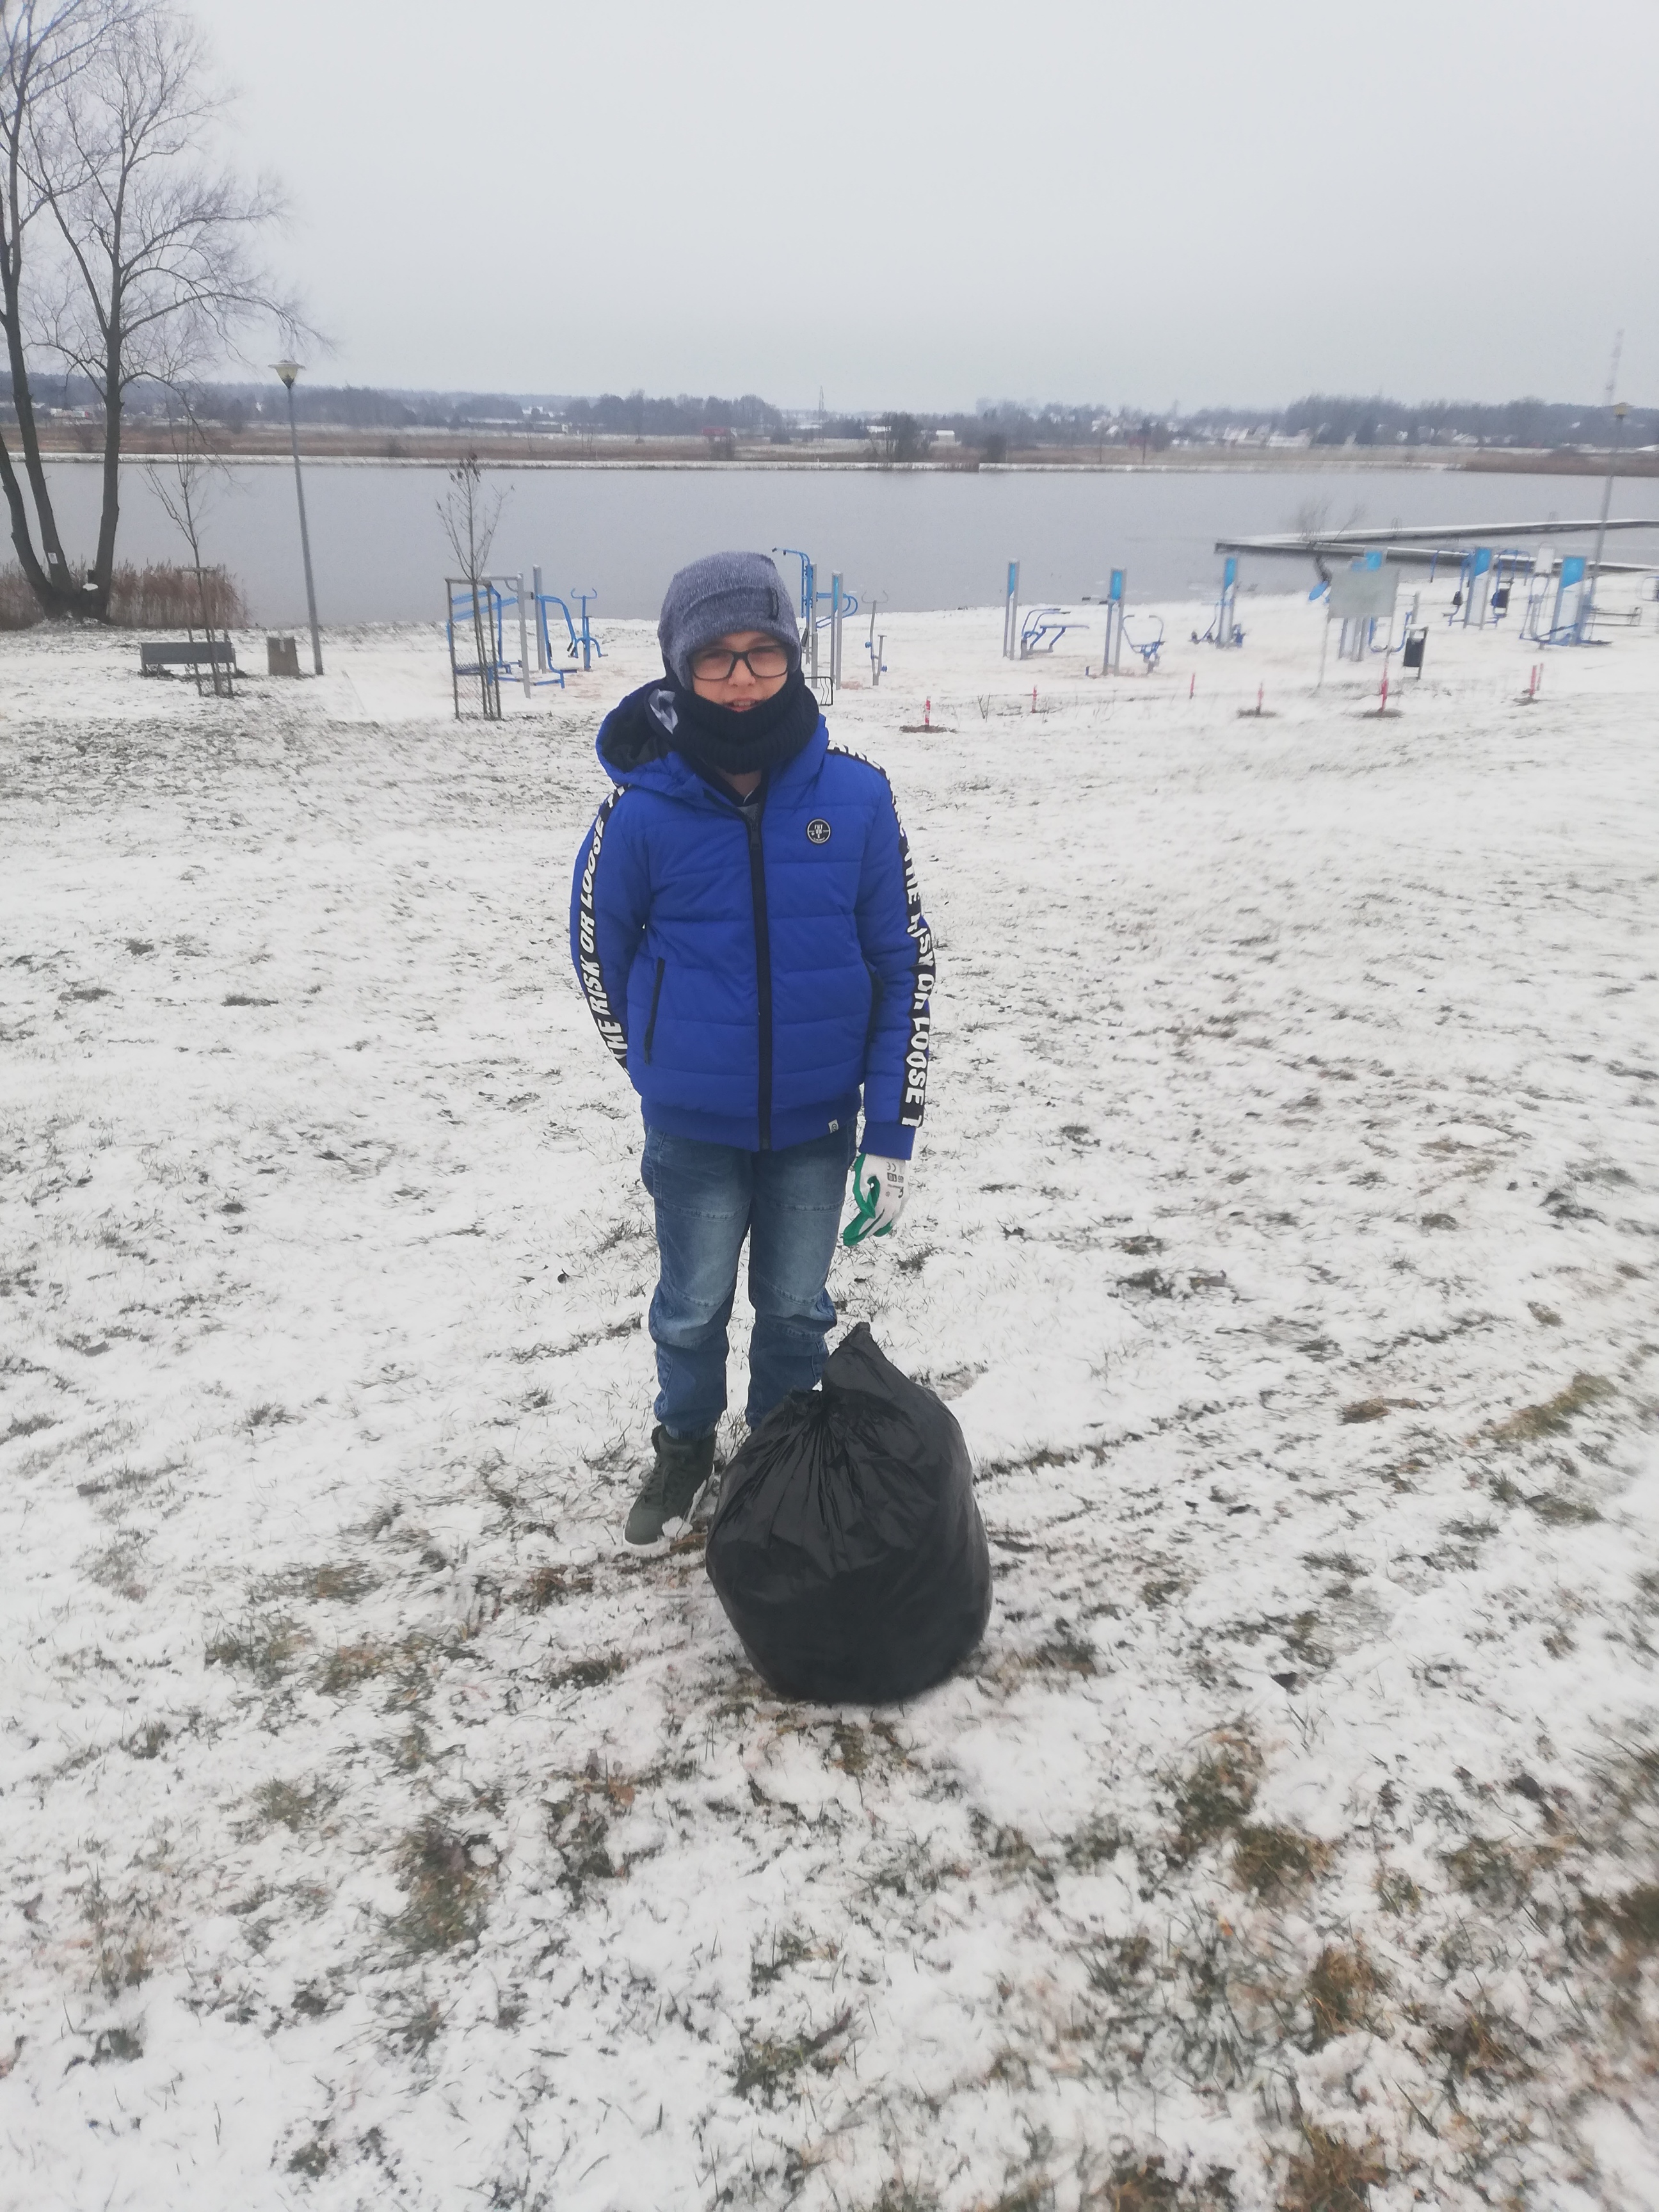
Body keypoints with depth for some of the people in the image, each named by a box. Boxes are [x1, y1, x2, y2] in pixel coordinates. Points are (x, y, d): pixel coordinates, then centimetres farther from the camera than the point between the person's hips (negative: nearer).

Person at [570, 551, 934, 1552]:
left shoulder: (855, 795, -13)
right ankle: (687, 1448, 44)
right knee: (692, 1308, 16)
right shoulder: (644, 809, -15)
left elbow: (904, 964, -6)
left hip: (818, 1123, 1)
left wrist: (891, 1131, -6)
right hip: (692, 1130, -1)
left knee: (797, 1309, 17)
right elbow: (600, 947, 2)